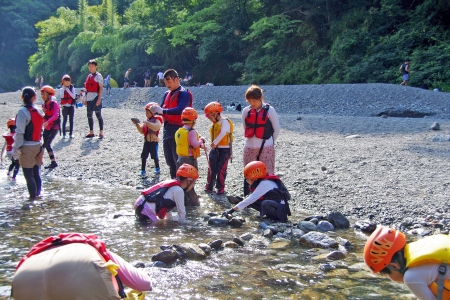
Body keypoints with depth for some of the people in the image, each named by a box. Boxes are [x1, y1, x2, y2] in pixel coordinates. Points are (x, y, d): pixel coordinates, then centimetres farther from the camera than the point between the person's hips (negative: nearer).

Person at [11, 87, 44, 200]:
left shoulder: (23, 111, -13)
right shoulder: (39, 111, 5)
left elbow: (20, 133, -16)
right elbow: (41, 129, 8)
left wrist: (15, 149, -11)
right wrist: (41, 145, 15)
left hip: (27, 148, -6)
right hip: (38, 146, 6)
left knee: (28, 175, 0)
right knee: (36, 173, 14)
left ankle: (33, 197, 2)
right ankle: (38, 194, 21)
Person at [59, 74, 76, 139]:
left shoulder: (72, 88, 2)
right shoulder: (62, 89, 2)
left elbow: (74, 96, -11)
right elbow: (61, 96, -15)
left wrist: (67, 89, -14)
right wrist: (64, 88, -16)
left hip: (71, 106, 0)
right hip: (65, 106, 0)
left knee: (71, 120, 2)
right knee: (65, 120, 0)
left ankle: (71, 133, 6)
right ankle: (64, 134, 2)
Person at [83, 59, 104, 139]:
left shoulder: (98, 75, -4)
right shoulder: (88, 76, 16)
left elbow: (101, 88, -9)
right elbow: (87, 88, 19)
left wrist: (99, 99, -17)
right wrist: (85, 99, 15)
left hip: (96, 98, -7)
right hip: (89, 98, 7)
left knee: (98, 115, -6)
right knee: (89, 115, 9)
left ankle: (101, 133, -4)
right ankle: (91, 132, 17)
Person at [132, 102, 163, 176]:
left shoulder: (157, 120, -9)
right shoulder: (147, 121, 12)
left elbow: (155, 127, -30)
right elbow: (142, 131, 10)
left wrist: (147, 123, -32)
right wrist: (137, 124, -4)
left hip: (154, 142, -6)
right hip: (146, 141, 6)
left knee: (154, 156, 6)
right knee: (143, 156, 3)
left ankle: (157, 168, 25)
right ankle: (143, 170, 8)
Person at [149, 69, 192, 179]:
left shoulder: (183, 94, -10)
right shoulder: (167, 94, 16)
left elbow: (180, 110, -24)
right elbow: (162, 109, 16)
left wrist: (162, 110, -28)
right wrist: (155, 110, -7)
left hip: (178, 131, -9)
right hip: (167, 130, 9)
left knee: (178, 160, -8)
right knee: (169, 160, 15)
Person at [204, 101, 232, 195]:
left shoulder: (224, 121, -12)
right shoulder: (213, 124, 12)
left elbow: (223, 133, -29)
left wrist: (215, 142, -35)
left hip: (224, 149, -7)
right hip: (215, 149, 7)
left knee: (221, 169, -3)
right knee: (211, 168, 9)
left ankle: (220, 188, 6)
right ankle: (209, 186, 19)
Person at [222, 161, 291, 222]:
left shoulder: (265, 184, -24)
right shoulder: (261, 182, 2)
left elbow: (250, 199, -28)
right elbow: (251, 199, 8)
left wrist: (232, 210, -27)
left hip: (281, 209, -9)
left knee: (265, 203, -36)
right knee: (251, 202, -1)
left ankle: (281, 217, -14)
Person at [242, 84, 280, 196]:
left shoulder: (269, 110, -6)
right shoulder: (246, 111, 4)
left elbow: (277, 129, 0)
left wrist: (269, 142, 4)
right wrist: (252, 141, 11)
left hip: (266, 148, -4)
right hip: (249, 148, 4)